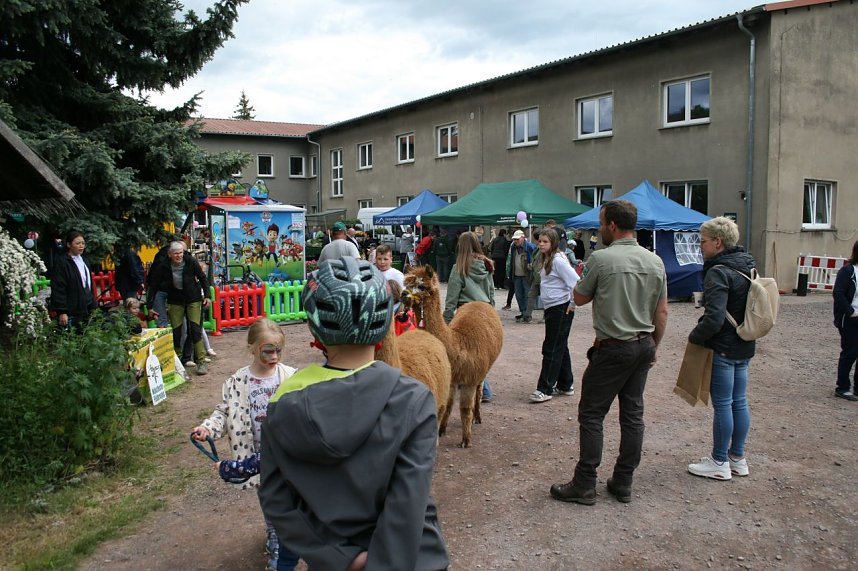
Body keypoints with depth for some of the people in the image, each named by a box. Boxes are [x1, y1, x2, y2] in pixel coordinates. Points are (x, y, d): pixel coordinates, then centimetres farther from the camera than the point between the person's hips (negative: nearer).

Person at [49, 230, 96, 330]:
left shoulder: (83, 261, 16)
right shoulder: (62, 263, -9)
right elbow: (58, 289, -13)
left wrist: (93, 307, 16)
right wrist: (62, 312, -18)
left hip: (85, 311, 7)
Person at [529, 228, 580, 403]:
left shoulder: (558, 260, -16)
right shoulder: (547, 260, 13)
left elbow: (575, 281, -21)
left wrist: (573, 304, -15)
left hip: (561, 309, -10)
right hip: (552, 309, 10)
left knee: (552, 349, -5)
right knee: (560, 348, 16)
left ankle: (545, 389, 0)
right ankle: (565, 386, 26)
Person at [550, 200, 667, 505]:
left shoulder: (601, 258, -14)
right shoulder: (655, 261, 4)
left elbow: (579, 299, -1)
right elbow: (662, 312, 9)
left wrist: (582, 276, 17)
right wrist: (653, 347, 18)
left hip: (613, 348, -6)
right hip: (644, 346, 7)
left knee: (591, 414, 2)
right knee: (633, 414, 12)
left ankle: (584, 486, 6)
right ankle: (623, 484, 20)